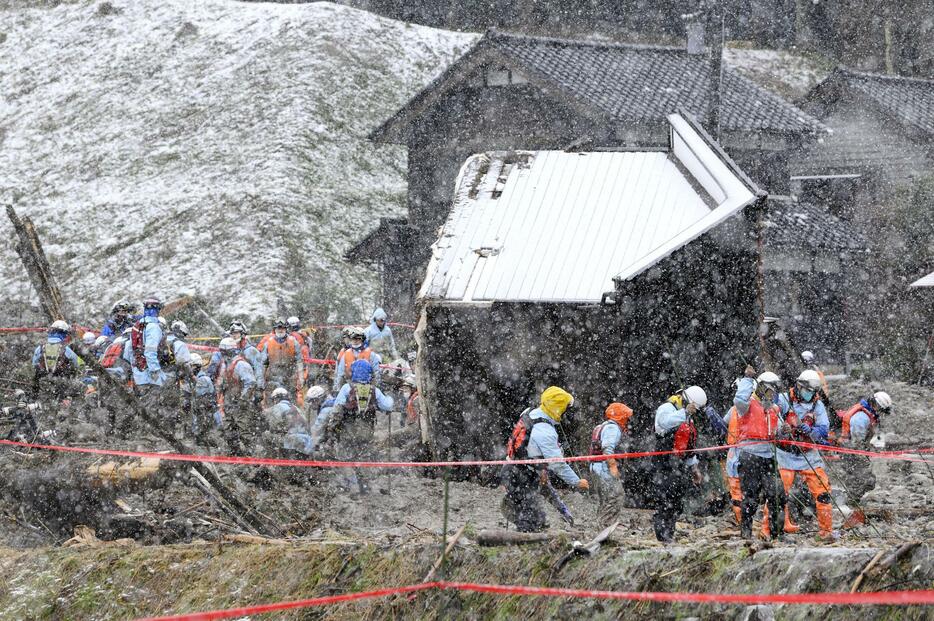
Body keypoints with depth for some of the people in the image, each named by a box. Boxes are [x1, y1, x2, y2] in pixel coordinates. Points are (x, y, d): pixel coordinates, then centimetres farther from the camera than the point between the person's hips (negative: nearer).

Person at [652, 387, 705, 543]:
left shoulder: (688, 418, 21)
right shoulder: (667, 408, -6)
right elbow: (665, 422, -32)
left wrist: (694, 467, 27)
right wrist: (685, 412, -34)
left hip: (680, 466, 9)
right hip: (664, 464, -9)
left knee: (677, 505, 7)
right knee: (665, 502, -12)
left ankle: (669, 534, 11)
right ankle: (662, 534, -11)